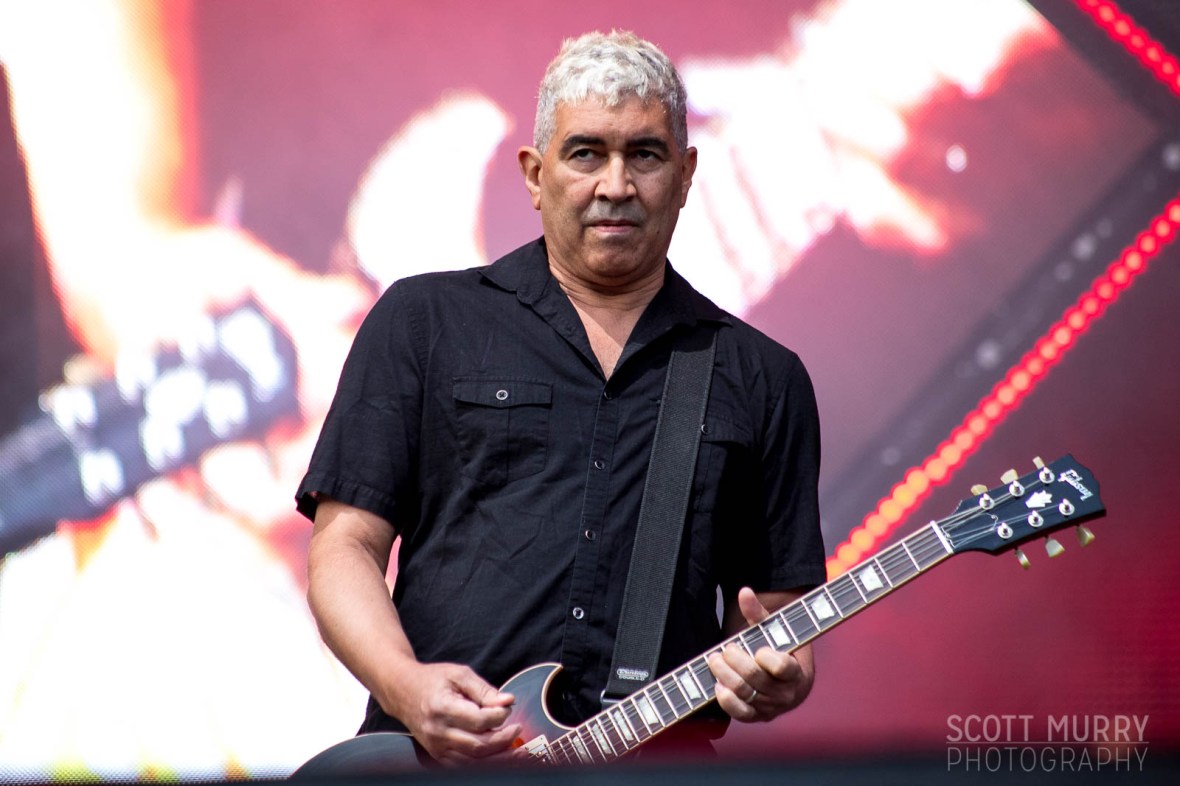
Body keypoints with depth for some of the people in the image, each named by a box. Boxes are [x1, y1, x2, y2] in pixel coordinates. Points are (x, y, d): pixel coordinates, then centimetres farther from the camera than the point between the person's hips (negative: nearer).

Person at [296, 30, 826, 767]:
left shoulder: (763, 379, 16)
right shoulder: (422, 321, 10)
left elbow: (777, 604, 17)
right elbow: (345, 546, 5)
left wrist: (781, 674, -5)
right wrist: (405, 685, -12)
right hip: (429, 759, -3)